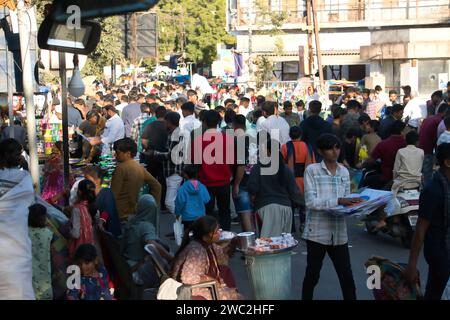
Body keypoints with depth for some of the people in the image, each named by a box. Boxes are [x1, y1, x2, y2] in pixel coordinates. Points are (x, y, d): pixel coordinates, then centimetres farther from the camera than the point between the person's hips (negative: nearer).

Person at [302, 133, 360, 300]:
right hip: (317, 232, -4)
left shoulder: (344, 172, 9)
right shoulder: (312, 170, -6)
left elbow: (346, 200, 10)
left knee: (347, 276, 5)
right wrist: (338, 201, -22)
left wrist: (353, 205, -12)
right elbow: (310, 202, -15)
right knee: (312, 275, 9)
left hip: (339, 233, 4)